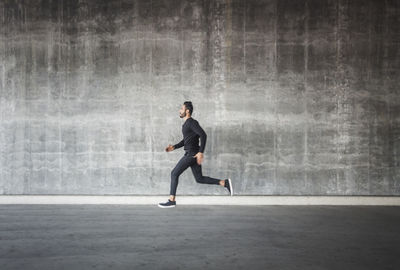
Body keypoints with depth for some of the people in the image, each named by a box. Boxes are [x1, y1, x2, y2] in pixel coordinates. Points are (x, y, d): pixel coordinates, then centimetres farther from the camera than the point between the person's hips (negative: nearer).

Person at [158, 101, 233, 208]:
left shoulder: (192, 122, -12)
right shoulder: (186, 124, 18)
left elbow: (203, 135, -22)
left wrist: (201, 152, -27)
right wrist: (174, 147, 17)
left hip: (192, 154, -10)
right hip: (191, 154, 10)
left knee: (174, 173, -4)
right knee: (199, 179, 11)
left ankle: (171, 200, 1)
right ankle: (224, 183, 10)